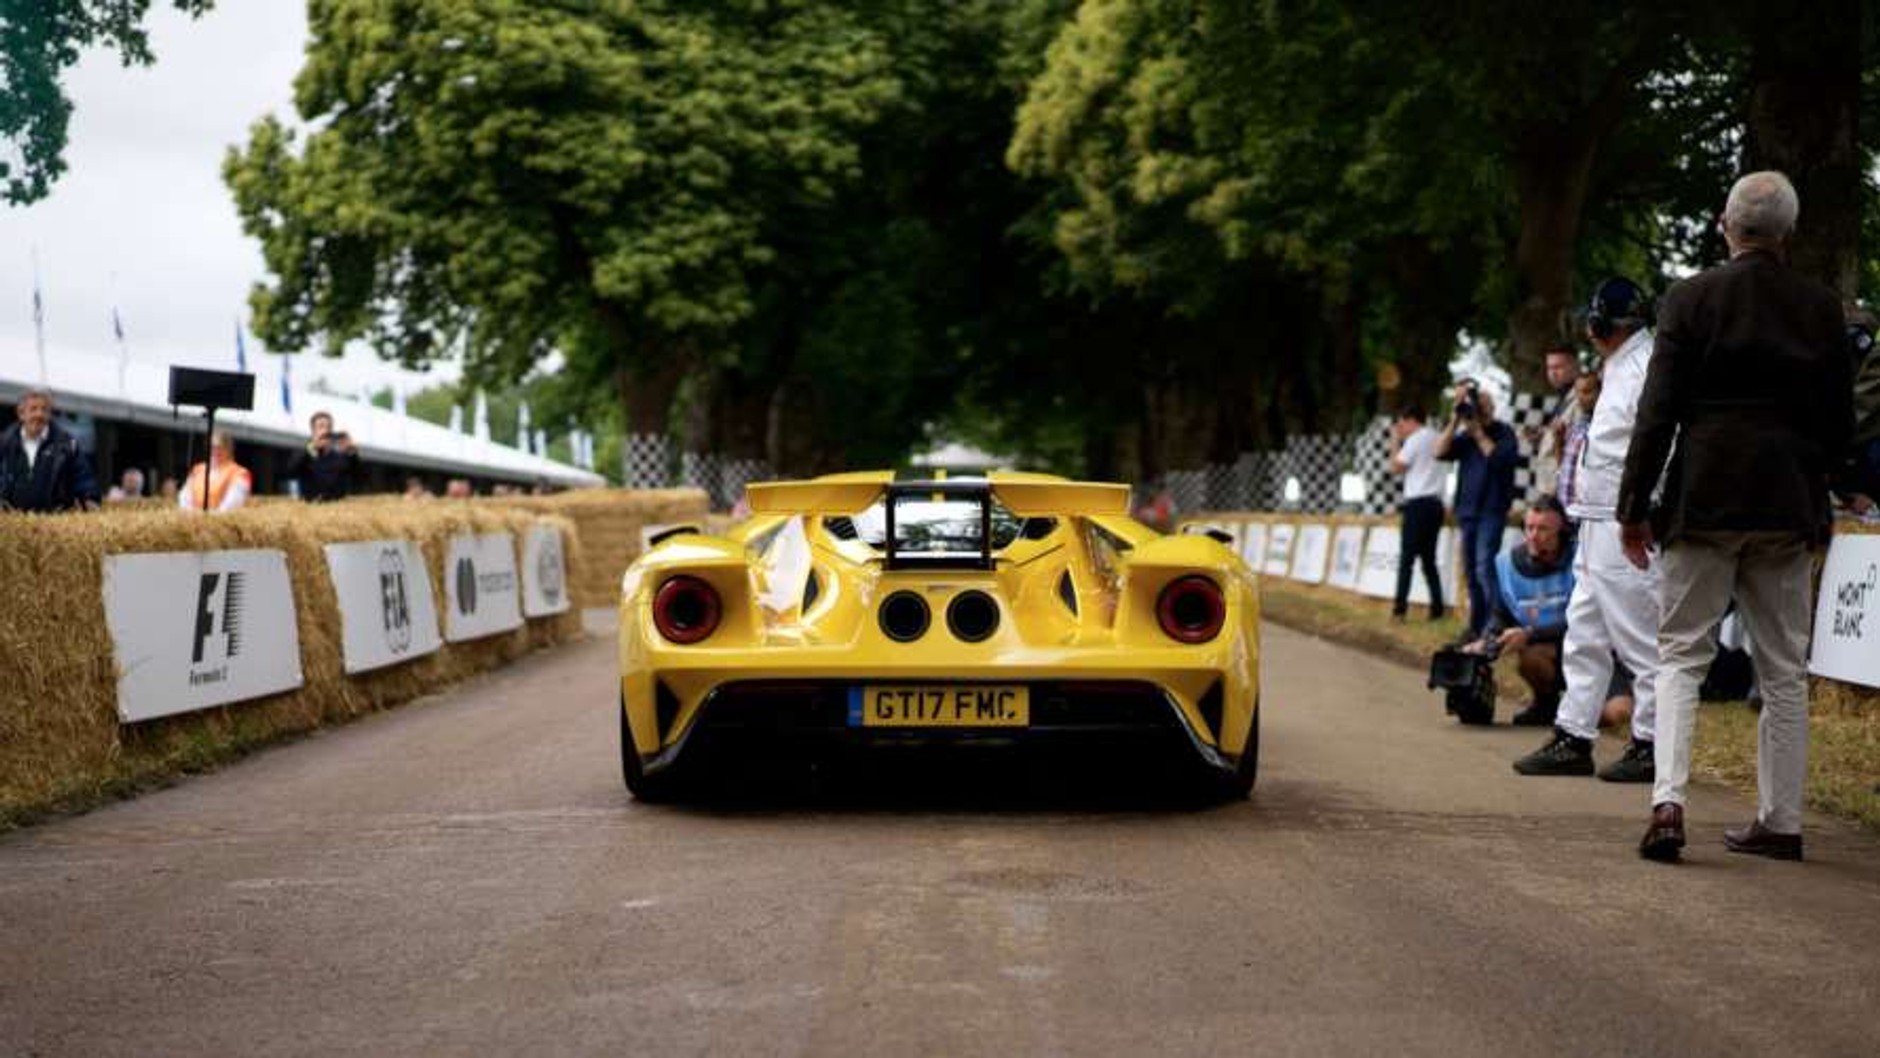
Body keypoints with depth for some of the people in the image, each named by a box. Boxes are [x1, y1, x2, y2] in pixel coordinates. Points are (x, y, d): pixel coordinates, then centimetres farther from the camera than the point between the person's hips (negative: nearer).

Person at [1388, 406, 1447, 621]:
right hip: (1435, 504, 8)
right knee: (1429, 558, 10)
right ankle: (1437, 607, 3)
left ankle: (1400, 606, -14)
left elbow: (1396, 467, -5)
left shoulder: (1415, 439, -7)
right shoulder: (1436, 438, 17)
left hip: (1419, 504, -8)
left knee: (1407, 557, -9)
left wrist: (1395, 441, 5)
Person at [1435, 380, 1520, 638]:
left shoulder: (1503, 432, 0)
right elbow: (1440, 452, 0)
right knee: (1471, 570, 8)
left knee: (1485, 568, -18)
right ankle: (1476, 626, 14)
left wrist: (1478, 433, -10)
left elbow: (1501, 458, -15)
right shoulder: (1464, 435, 13)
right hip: (1467, 510, 6)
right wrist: (1455, 421, -6)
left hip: (1491, 510, -6)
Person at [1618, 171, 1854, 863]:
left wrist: (1635, 506, -3)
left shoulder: (1692, 299, -5)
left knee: (1681, 655, 3)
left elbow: (1658, 410, -8)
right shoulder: (1822, 309, 3)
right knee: (1784, 669, 10)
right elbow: (1841, 421, 8)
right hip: (1791, 506, 2)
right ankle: (1780, 821, 12)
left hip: (1704, 498, -2)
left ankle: (1668, 802, -14)